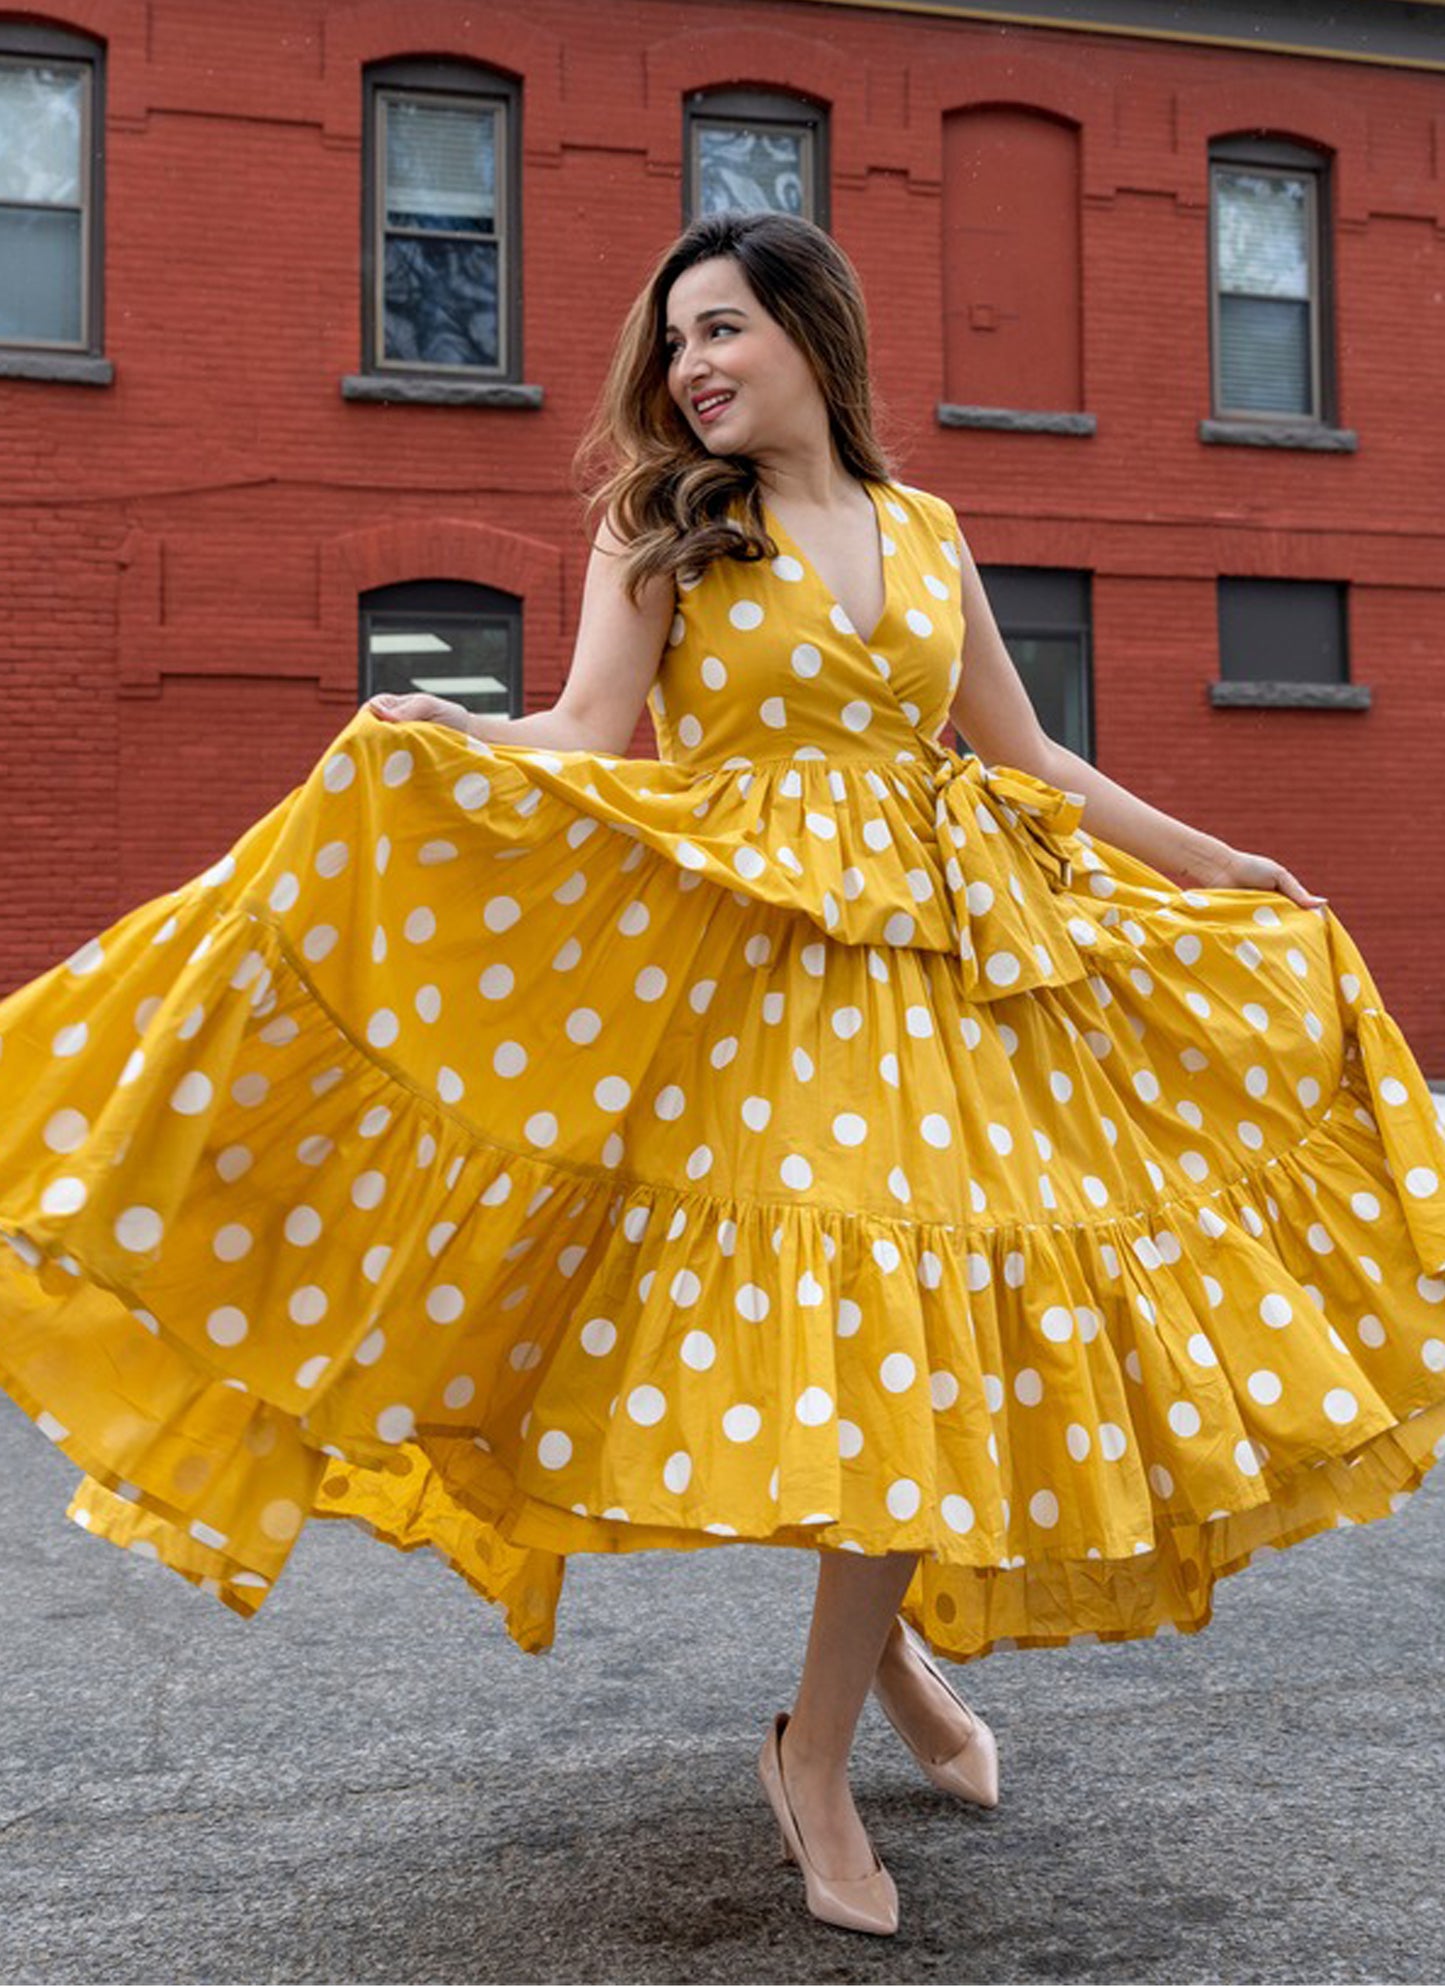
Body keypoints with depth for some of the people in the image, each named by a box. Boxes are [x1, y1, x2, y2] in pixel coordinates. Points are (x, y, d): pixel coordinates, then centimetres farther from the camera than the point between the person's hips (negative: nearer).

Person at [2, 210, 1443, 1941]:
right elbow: (586, 743, -5)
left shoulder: (926, 532, 16)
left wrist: (1211, 865, 25)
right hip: (745, 964, -3)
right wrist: (447, 737, -25)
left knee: (928, 1343, -2)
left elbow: (1029, 761, 22)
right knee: (835, 1335, -10)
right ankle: (888, 1647, 18)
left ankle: (817, 1748, 16)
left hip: (946, 960, 4)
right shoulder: (662, 528, 7)